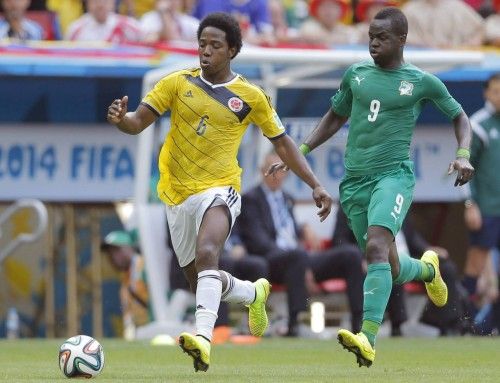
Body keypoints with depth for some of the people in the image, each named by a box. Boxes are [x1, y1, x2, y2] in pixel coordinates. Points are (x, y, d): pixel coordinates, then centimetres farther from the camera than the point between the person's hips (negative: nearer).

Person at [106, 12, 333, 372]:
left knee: (206, 255, -33)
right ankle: (255, 294, 45)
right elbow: (138, 123, -3)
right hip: (177, 194, 4)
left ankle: (204, 338, -47)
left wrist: (315, 184, 3)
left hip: (218, 192, -4)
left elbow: (282, 142, 9)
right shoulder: (178, 83, 1)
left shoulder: (251, 96, -1)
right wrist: (121, 118, -28)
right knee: (201, 282, 14)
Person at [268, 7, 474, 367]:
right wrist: (299, 153, 16)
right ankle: (428, 268, 46)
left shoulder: (422, 82, 0)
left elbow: (460, 117, 13)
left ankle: (369, 339, -36)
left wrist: (463, 155, -5)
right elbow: (335, 117, 24)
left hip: (394, 175, -5)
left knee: (376, 247, -28)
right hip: (355, 181, 5)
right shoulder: (356, 74, 10)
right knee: (391, 268, 8)